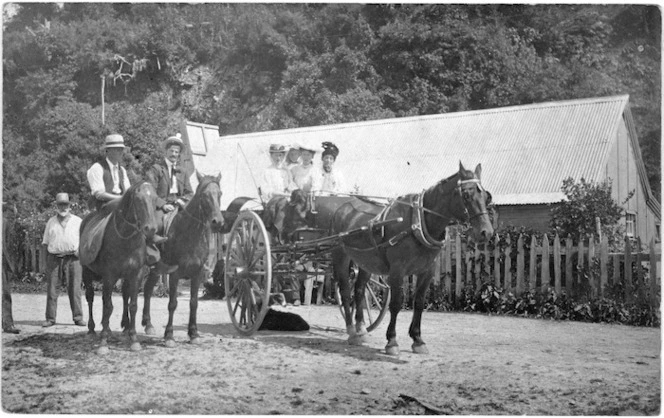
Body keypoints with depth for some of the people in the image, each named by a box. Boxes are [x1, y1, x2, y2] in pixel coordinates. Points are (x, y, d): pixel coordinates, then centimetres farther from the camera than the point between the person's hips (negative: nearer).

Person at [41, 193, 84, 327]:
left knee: (74, 289, -1)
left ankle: (78, 317, 4)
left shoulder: (77, 221, 9)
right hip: (54, 258, 1)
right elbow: (46, 243, 13)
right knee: (52, 289, -1)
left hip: (73, 258, -1)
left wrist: (80, 251, -6)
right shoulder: (51, 222, 13)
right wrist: (47, 262, 6)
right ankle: (50, 318, 4)